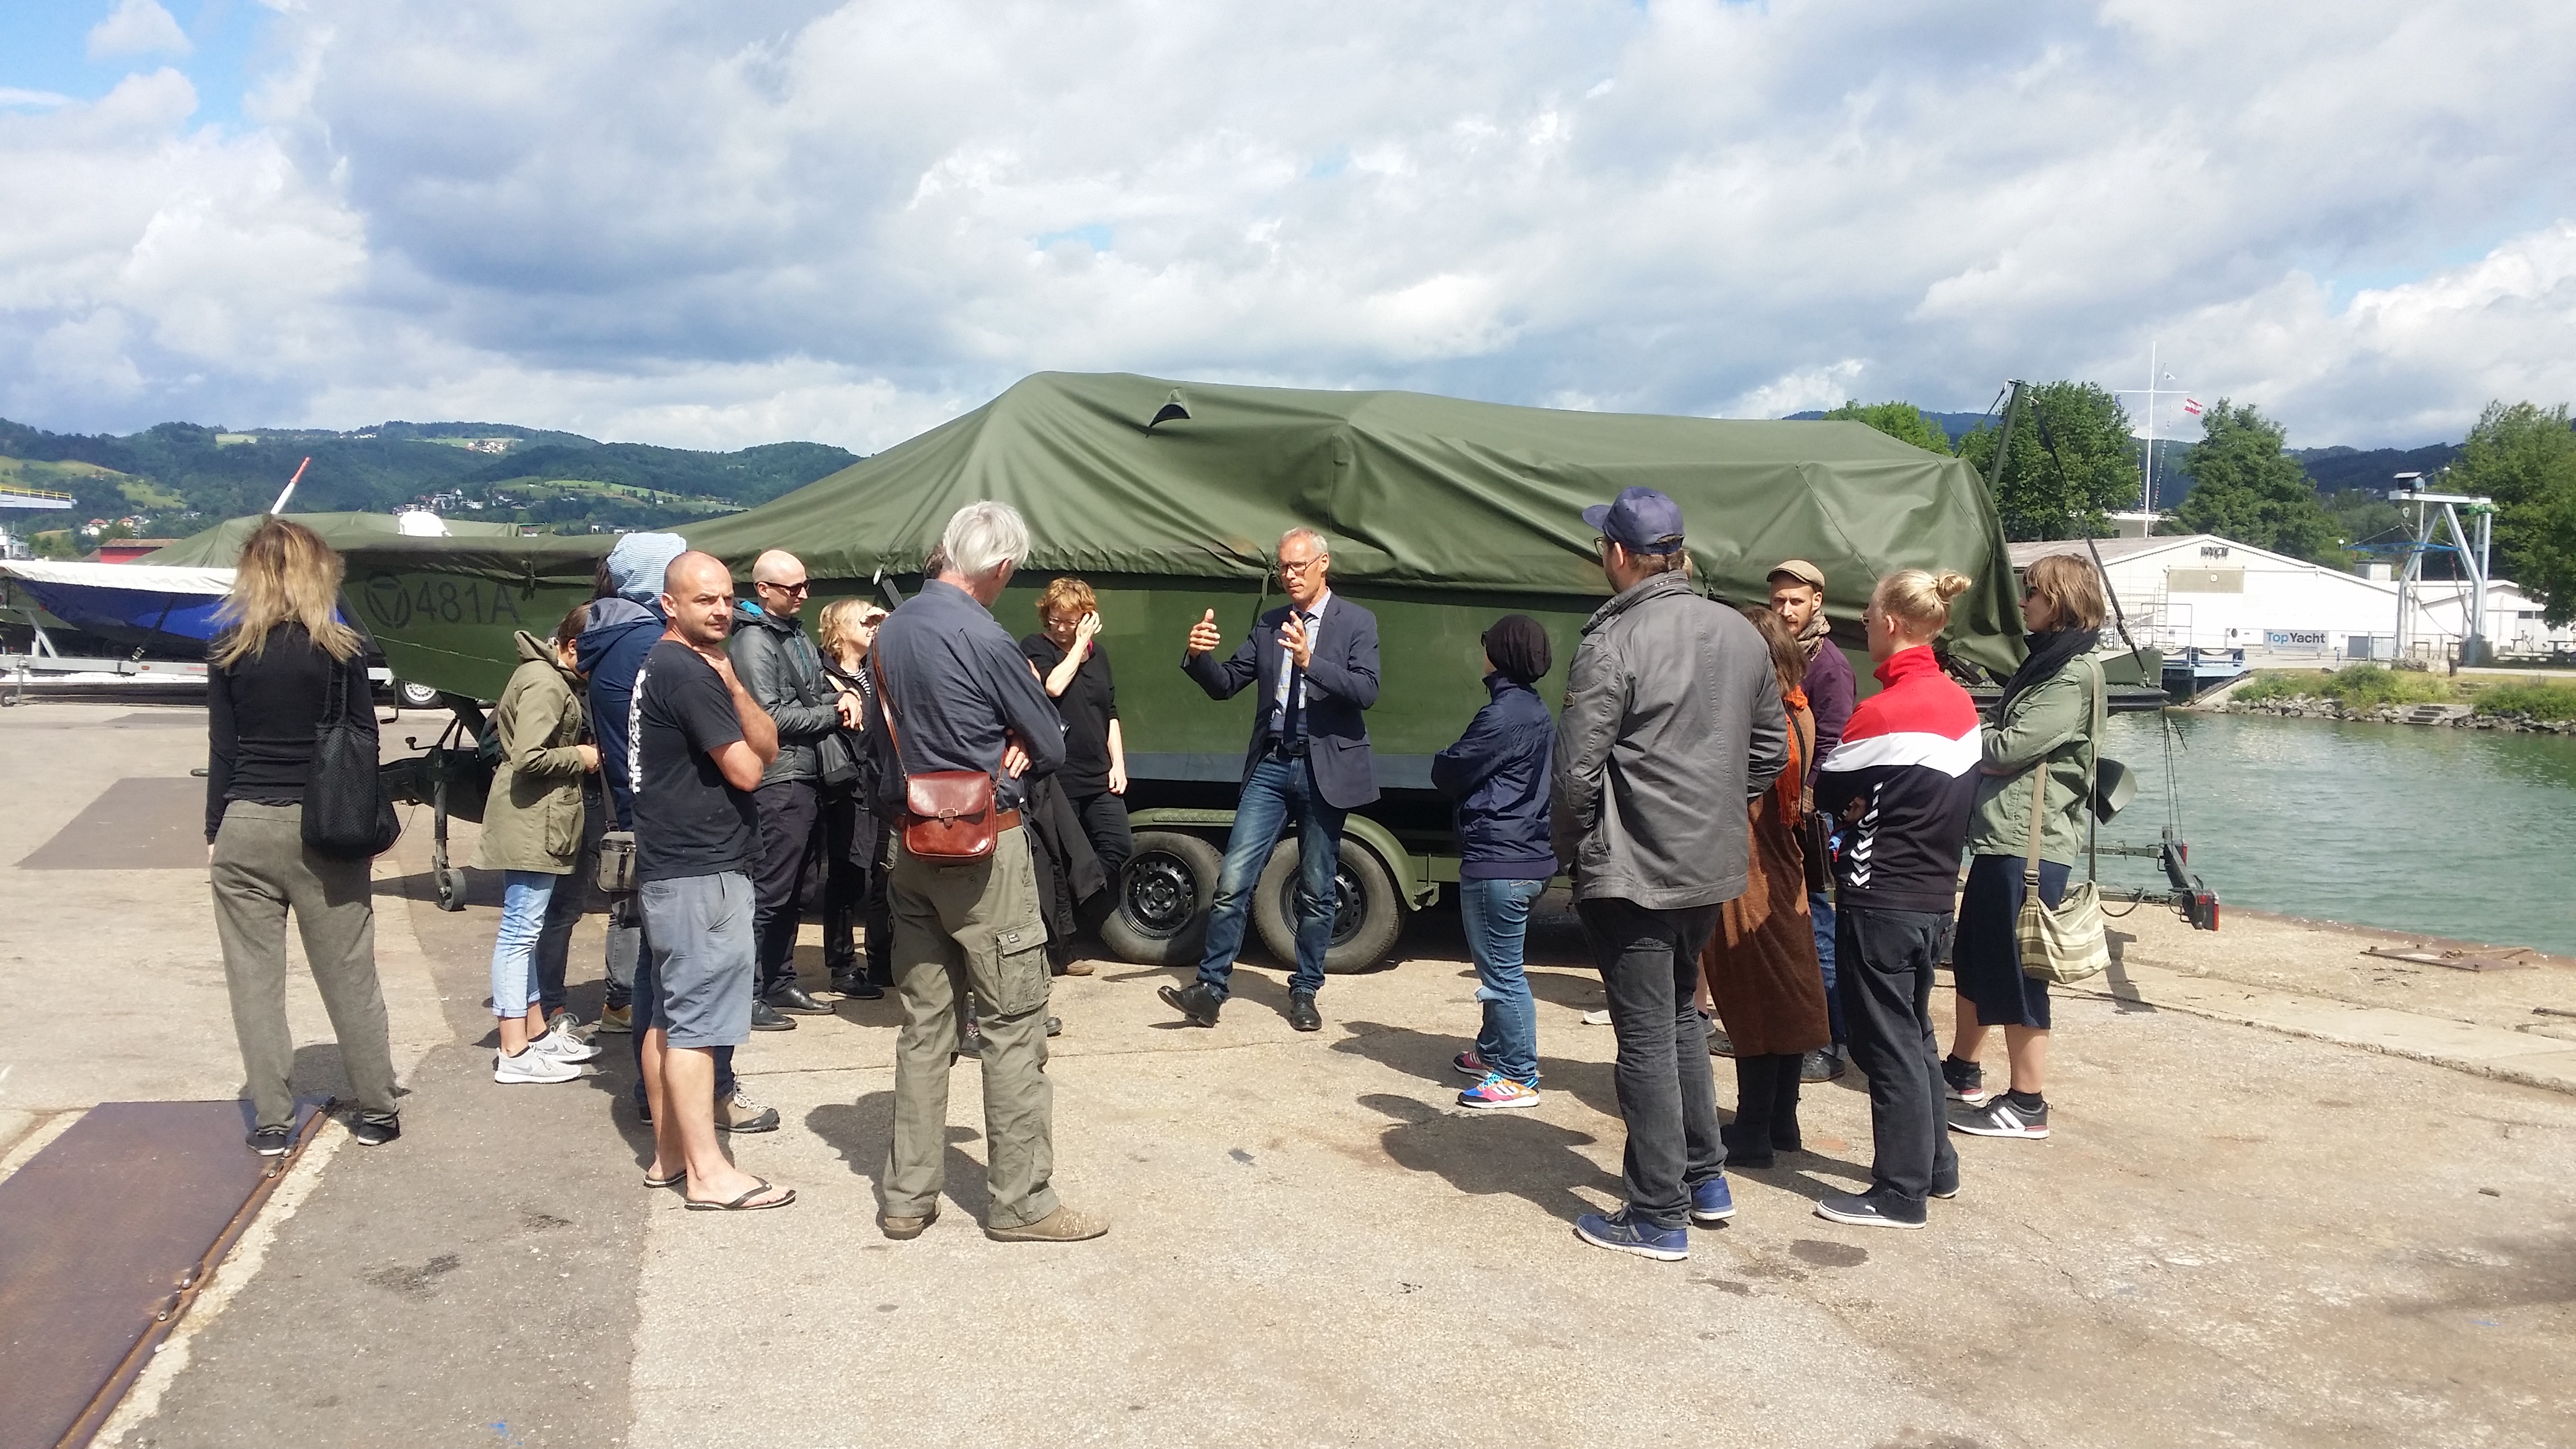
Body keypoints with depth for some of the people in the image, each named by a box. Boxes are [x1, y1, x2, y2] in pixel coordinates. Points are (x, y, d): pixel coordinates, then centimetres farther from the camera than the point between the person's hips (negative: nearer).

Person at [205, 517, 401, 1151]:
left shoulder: (229, 650, 0)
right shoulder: (342, 648, -3)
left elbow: (223, 751, 0)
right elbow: (364, 742, -2)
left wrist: (214, 833, 7)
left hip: (247, 827, 1)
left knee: (255, 980, 7)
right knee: (349, 975, 8)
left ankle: (271, 1121, 10)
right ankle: (375, 1110, 16)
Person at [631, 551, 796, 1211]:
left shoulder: (665, 664, 16)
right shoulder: (686, 670, -15)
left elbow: (768, 746, 10)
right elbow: (745, 771, -15)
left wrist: (732, 685, -6)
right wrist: (729, 687, 1)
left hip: (671, 867, 11)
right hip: (701, 872, -11)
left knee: (666, 1016, 14)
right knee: (697, 1021, -7)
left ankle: (669, 1153, 22)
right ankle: (708, 1173, -3)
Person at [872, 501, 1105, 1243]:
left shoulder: (892, 630, 6)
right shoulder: (983, 639, -18)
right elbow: (1052, 746, -10)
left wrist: (1000, 749, 2)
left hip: (913, 842, 8)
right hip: (984, 847, -7)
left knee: (923, 1023, 12)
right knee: (1014, 1024, 1)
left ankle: (908, 1197, 16)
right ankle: (1020, 1201, 7)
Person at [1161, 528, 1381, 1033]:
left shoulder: (1357, 622, 0)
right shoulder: (1269, 624, 12)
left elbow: (1366, 691, -14)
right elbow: (1225, 685, 10)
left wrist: (1310, 660, -28)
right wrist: (1200, 656, -12)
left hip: (1325, 769, -3)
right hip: (1271, 765, 3)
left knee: (1316, 891, 7)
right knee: (1233, 881, -5)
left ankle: (1304, 992, 19)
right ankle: (1211, 988, 0)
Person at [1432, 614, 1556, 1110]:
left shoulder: (1504, 715, -17)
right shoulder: (1537, 713, 14)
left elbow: (1448, 775, -11)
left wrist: (1443, 762, 9)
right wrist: (1457, 767, 11)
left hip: (1497, 862, -10)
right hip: (1530, 858, 10)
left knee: (1502, 973, -4)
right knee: (1498, 966, 22)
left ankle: (1519, 1078, 1)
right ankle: (1493, 1052, 34)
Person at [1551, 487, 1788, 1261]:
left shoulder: (1613, 643, -17)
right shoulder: (1740, 633, 6)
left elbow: (1576, 772, -18)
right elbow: (1770, 748, 13)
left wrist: (1569, 848, -1)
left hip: (1632, 873, -7)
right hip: (1712, 868, 7)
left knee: (1646, 1039, 2)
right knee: (1680, 1016, 24)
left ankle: (1658, 1218, 10)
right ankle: (1705, 1179, 32)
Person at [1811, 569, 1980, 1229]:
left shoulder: (1882, 713, -19)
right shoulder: (1961, 704, 5)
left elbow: (1825, 790, -9)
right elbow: (1958, 798, 11)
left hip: (1880, 903, -8)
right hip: (1935, 896, 8)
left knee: (1887, 1044, 1)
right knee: (1914, 1034, 21)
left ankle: (1900, 1193, 8)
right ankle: (1936, 1166, 31)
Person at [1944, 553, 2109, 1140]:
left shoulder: (2075, 674, -13)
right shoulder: (2043, 661, 18)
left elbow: (2007, 748, -18)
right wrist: (1986, 745, -2)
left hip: (2030, 842, -10)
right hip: (1998, 834, 10)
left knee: (2015, 975, -4)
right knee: (1972, 961, 18)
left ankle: (2027, 1105, 5)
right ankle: (1963, 1073, 32)